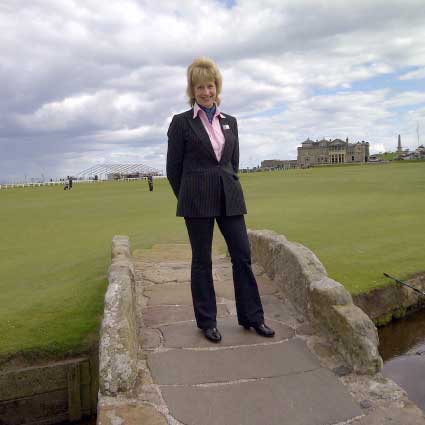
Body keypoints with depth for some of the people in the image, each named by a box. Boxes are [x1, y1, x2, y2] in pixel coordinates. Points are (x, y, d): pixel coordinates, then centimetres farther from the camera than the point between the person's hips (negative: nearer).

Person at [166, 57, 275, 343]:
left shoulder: (230, 122, 12)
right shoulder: (181, 122, -1)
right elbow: (173, 168, 2)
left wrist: (228, 188, 12)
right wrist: (189, 199, 7)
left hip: (230, 198, 4)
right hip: (197, 201, -4)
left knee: (243, 255, 4)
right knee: (202, 260, 5)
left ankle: (252, 316, 19)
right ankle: (206, 321, 20)